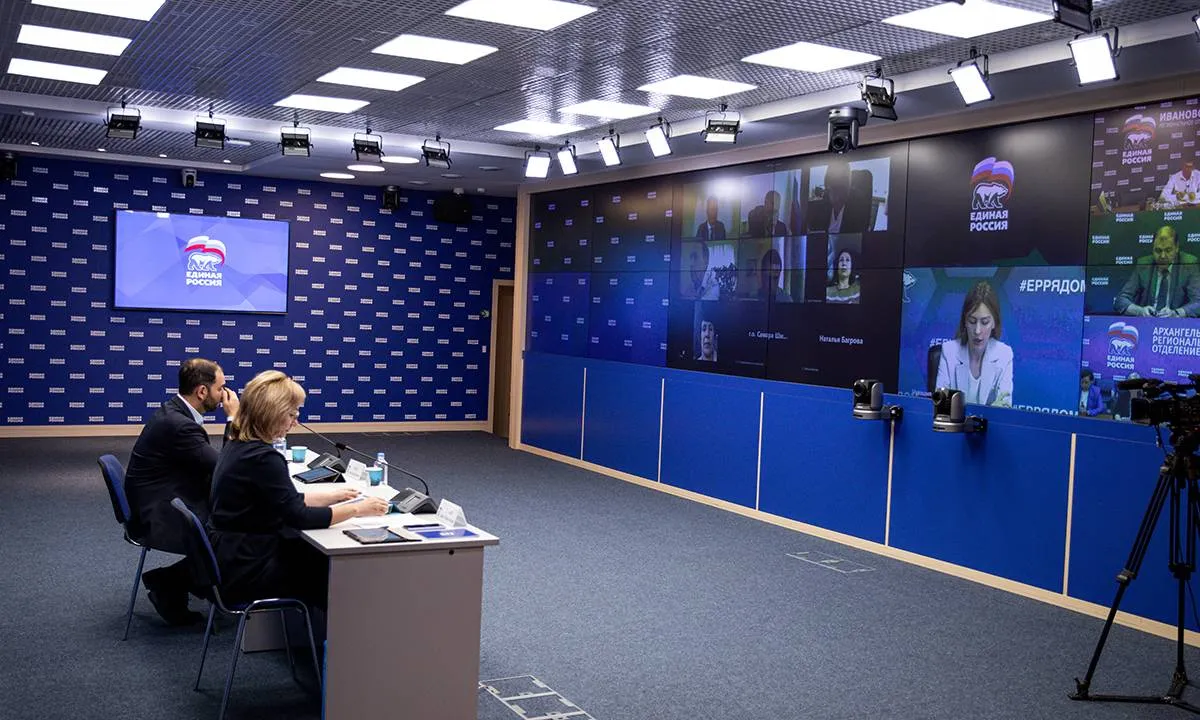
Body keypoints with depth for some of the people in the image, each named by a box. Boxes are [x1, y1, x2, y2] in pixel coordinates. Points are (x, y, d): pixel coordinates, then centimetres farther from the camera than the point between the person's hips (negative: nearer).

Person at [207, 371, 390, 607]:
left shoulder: (239, 445, 4)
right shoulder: (262, 458, -25)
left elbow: (286, 500, 13)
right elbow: (299, 517, -21)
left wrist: (331, 496, 12)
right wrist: (357, 509, -13)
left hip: (233, 555, 9)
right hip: (246, 568, -8)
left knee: (320, 553, 15)